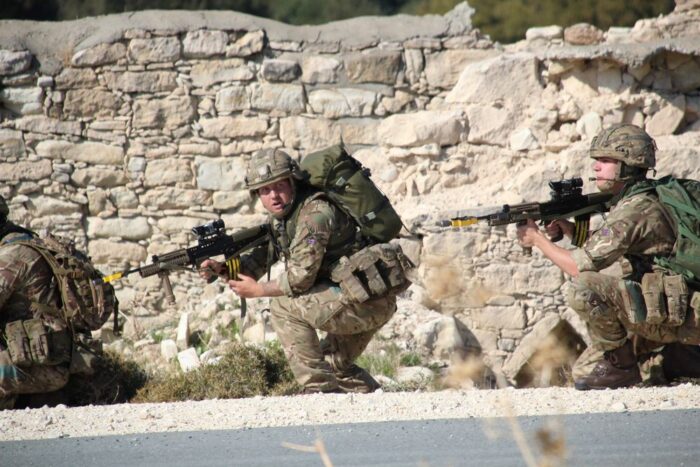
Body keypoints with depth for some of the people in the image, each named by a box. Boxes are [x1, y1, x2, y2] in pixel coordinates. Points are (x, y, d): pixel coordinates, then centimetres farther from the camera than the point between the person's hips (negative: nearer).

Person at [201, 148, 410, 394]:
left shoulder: (315, 213, -21)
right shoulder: (281, 216, 9)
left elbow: (300, 277, -24)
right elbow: (260, 258, 14)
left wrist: (257, 290, -11)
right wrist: (221, 268, -4)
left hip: (368, 300, -10)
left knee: (283, 306, -14)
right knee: (334, 363, 22)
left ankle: (320, 388, -12)